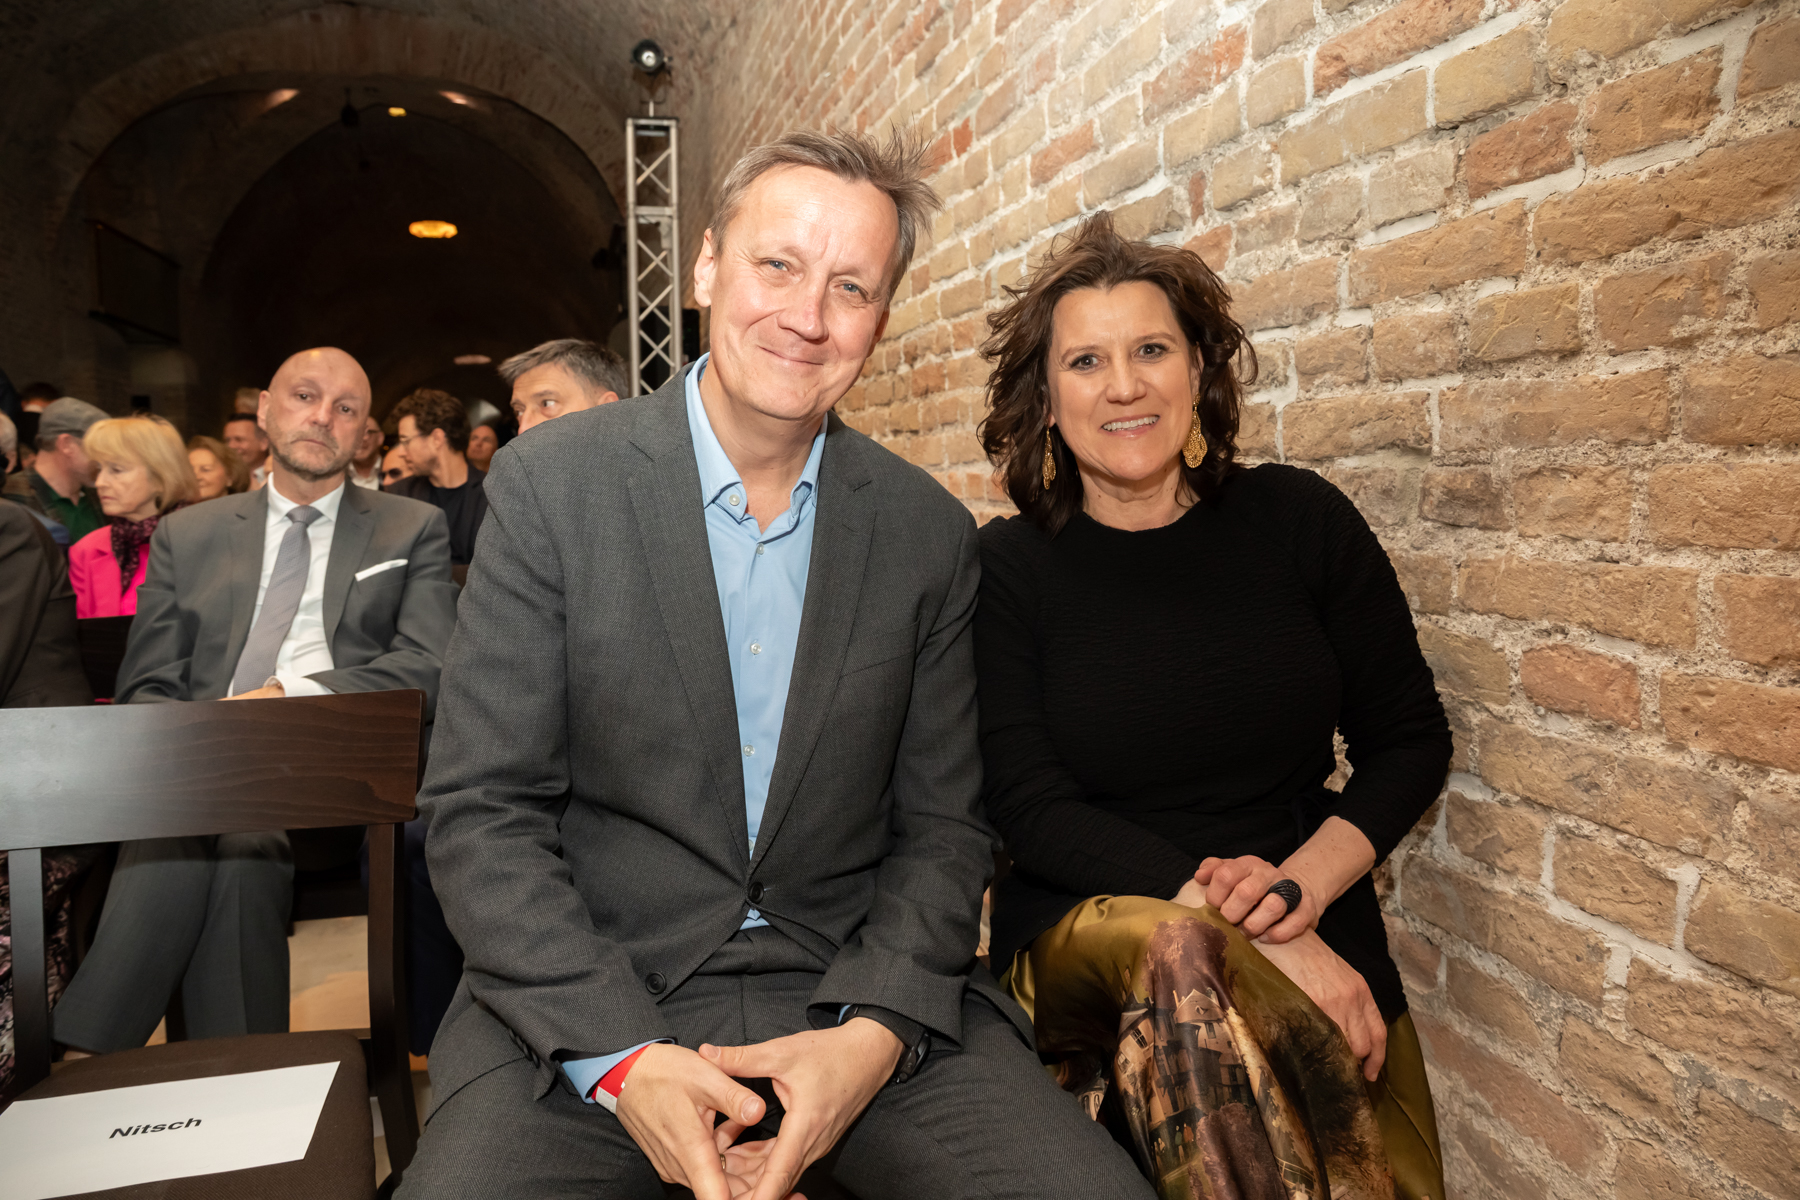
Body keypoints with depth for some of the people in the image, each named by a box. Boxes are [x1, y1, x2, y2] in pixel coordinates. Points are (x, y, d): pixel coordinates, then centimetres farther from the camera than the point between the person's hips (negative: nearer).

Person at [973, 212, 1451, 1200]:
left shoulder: (1300, 518, 3)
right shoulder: (1005, 567, -2)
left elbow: (1410, 738, 7)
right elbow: (1031, 810, -8)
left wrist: (1304, 881, -11)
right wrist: (1245, 926, -18)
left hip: (1317, 954, 1)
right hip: (1083, 928, 0)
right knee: (1175, 951, -33)